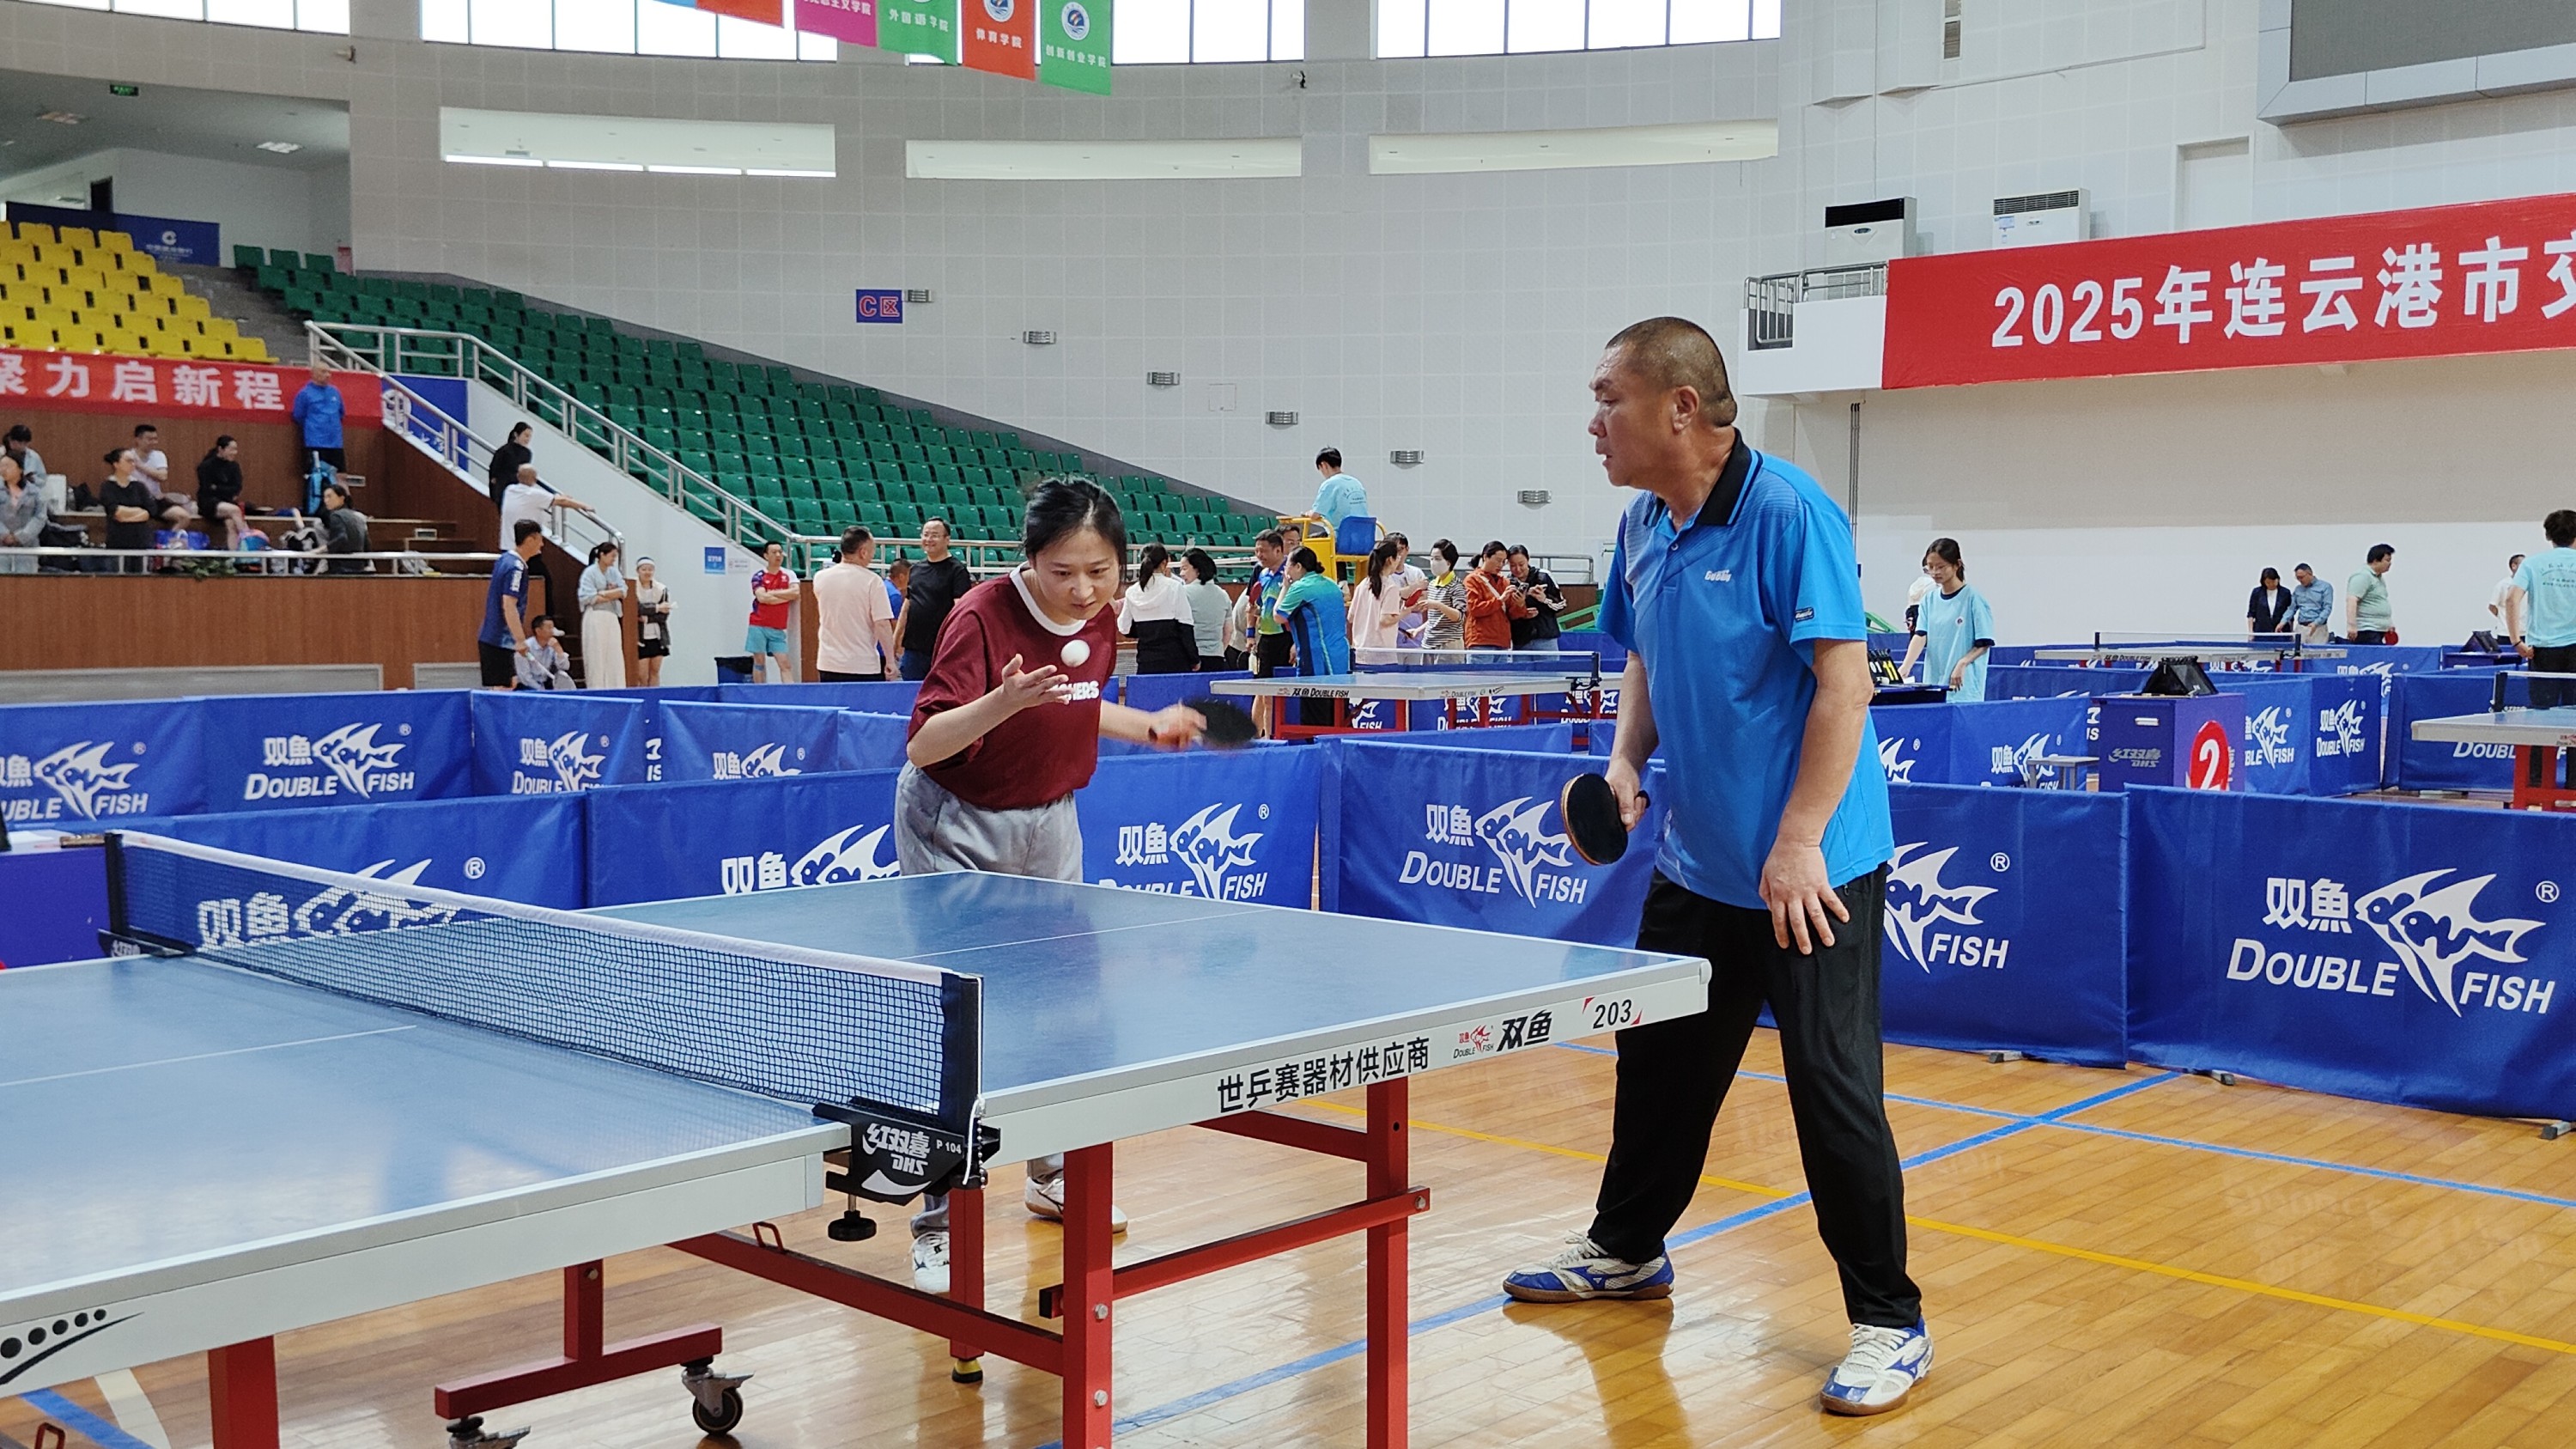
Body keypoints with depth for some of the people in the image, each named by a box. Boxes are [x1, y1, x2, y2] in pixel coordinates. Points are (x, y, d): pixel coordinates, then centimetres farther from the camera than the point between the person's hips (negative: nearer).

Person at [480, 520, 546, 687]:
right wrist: (521, 640, -27)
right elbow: (509, 606, -24)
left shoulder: (505, 560, 12)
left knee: (512, 683, 15)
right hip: (500, 641, -10)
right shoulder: (516, 568, -17)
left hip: (491, 639, 10)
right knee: (502, 689, -8)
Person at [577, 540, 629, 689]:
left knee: (615, 657, 2)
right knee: (596, 658, -5)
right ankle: (596, 690, -3)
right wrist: (613, 595, -6)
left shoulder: (614, 572, 12)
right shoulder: (590, 572, -5)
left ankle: (615, 691, 3)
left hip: (612, 618, 6)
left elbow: (623, 591, -1)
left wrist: (603, 593, -11)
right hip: (595, 617, -6)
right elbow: (589, 598, -14)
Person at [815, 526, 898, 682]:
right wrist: (890, 660, -8)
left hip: (827, 665, 4)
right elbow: (882, 624, -15)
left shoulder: (820, 578, 3)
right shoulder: (872, 581, -11)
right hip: (864, 667, -4)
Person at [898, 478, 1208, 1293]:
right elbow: (923, 746, -33)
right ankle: (938, 1224, 0)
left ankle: (1052, 1178, 32)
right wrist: (1000, 703, -48)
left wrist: (1148, 726, 10)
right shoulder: (982, 616, -25)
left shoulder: (1100, 619, -6)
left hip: (1048, 822, 6)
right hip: (956, 827, -6)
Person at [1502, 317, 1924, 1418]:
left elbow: (1843, 680, -21)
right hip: (1694, 863, 8)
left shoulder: (1787, 514, -19)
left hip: (1807, 872, -8)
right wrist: (1627, 760, 0)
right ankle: (1627, 1250, 39)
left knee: (1833, 1088, -3)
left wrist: (1798, 844, -25)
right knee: (1658, 1060, 19)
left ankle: (1889, 1324, 11)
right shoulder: (1643, 526, 5)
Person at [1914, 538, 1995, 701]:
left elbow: (1984, 644, -4)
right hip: (1933, 684, 5)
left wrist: (1962, 664, -18)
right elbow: (1920, 637, 2)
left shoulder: (1973, 599, -4)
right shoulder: (1929, 600, 10)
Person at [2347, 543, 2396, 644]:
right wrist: (2351, 626, -28)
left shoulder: (2379, 578, 21)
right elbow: (2351, 601, -21)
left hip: (2379, 631, 10)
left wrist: (2388, 624, 28)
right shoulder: (2362, 576, -12)